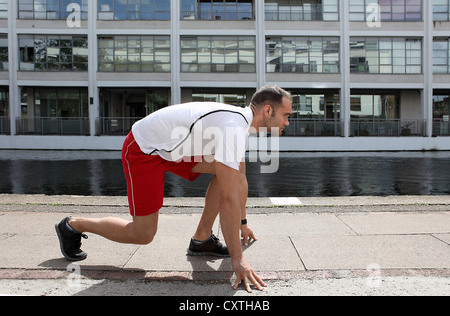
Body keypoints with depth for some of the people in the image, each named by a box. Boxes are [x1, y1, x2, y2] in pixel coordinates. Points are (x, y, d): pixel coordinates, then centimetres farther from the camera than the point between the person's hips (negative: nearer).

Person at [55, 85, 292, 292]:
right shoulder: (234, 127, -29)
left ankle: (201, 239, 7)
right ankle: (73, 225, 17)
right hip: (143, 148, -9)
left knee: (227, 170, -1)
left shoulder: (242, 122, 2)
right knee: (143, 235, -3)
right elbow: (228, 198, -33)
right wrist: (237, 259, -28)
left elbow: (240, 179, 13)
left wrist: (242, 223, 20)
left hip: (172, 149, 9)